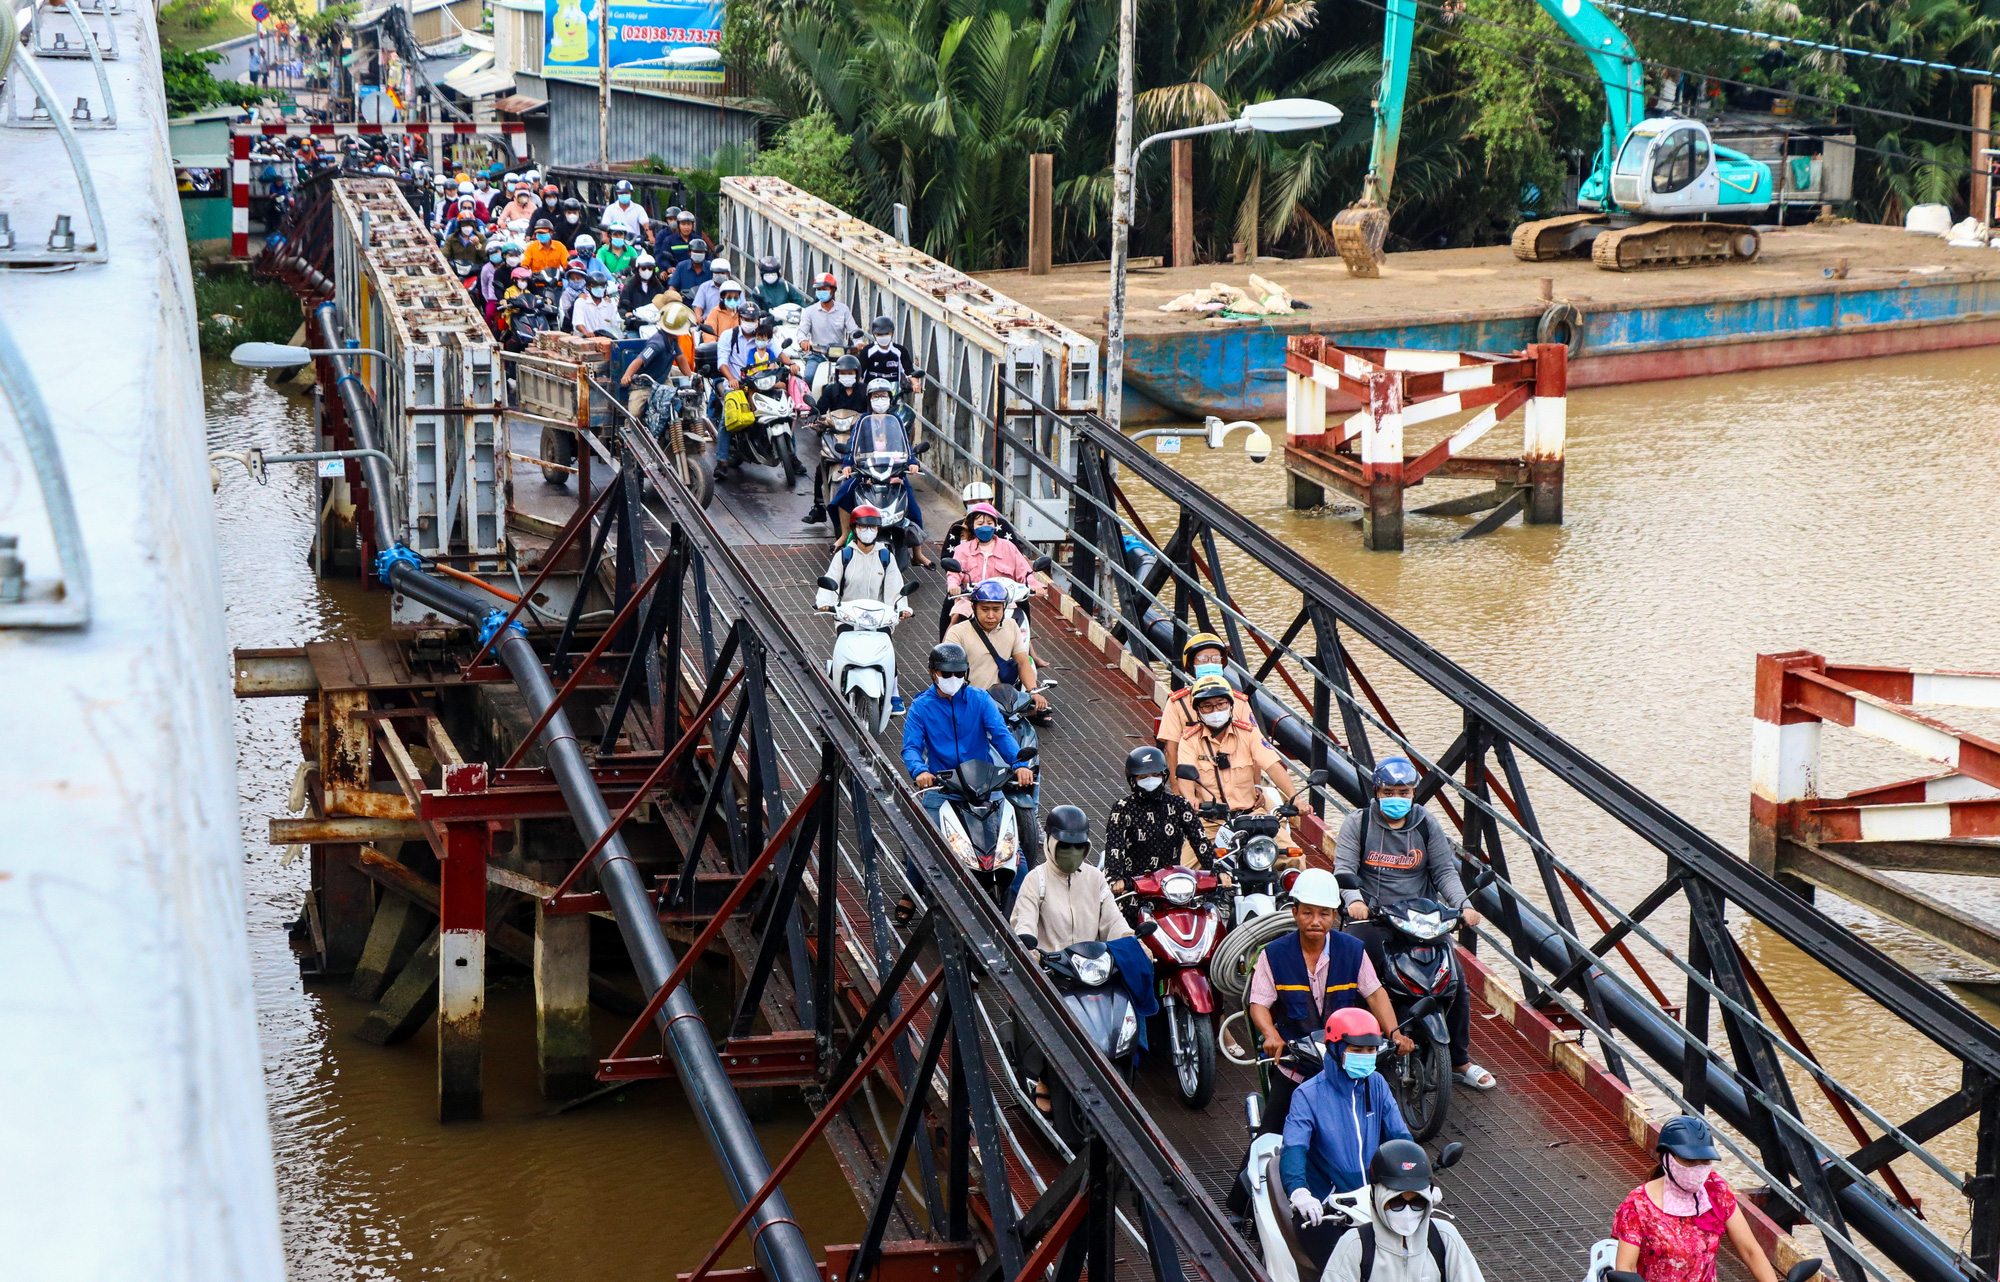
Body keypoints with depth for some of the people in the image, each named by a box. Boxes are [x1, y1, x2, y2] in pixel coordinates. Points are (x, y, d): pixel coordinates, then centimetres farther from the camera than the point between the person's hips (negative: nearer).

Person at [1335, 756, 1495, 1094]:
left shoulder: (1427, 826, 10)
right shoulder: (1357, 824, 3)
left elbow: (1445, 871, 6)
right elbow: (1343, 867, -6)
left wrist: (1463, 905, -13)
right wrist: (1353, 900, -27)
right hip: (1372, 918, -2)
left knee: (1457, 985, -7)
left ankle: (1460, 1060, 11)